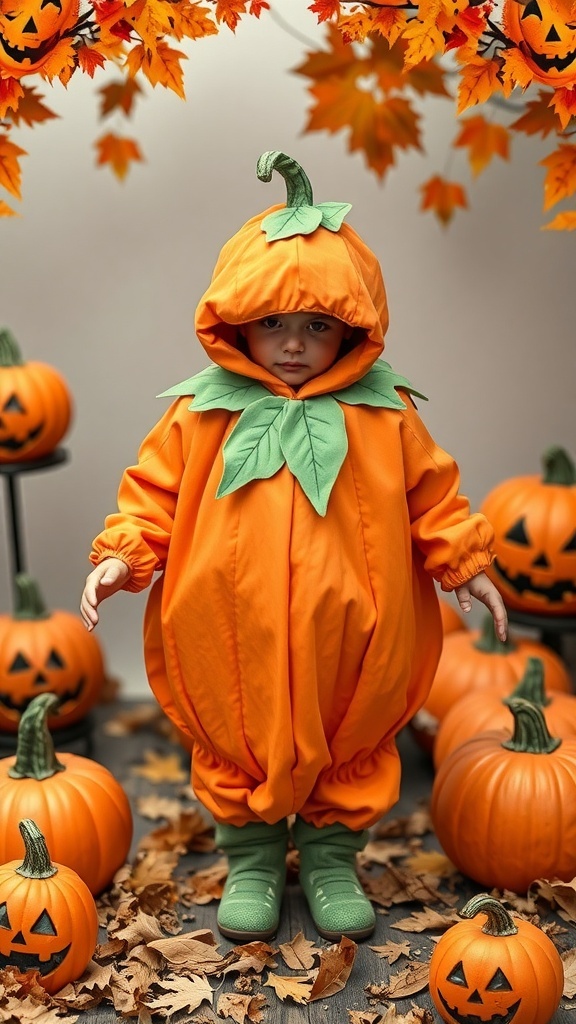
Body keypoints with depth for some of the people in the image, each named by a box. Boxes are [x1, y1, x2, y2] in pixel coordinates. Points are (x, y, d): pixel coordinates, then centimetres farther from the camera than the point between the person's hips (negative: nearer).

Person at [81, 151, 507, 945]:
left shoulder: (383, 416, -2)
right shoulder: (203, 415, -4)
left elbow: (431, 494, 6)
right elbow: (155, 492, 2)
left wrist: (464, 562, 2)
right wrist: (124, 555, -10)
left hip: (345, 643, 1)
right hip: (235, 646, 0)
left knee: (351, 756, 16)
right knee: (238, 755, 15)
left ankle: (331, 857, 38)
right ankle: (251, 861, 36)